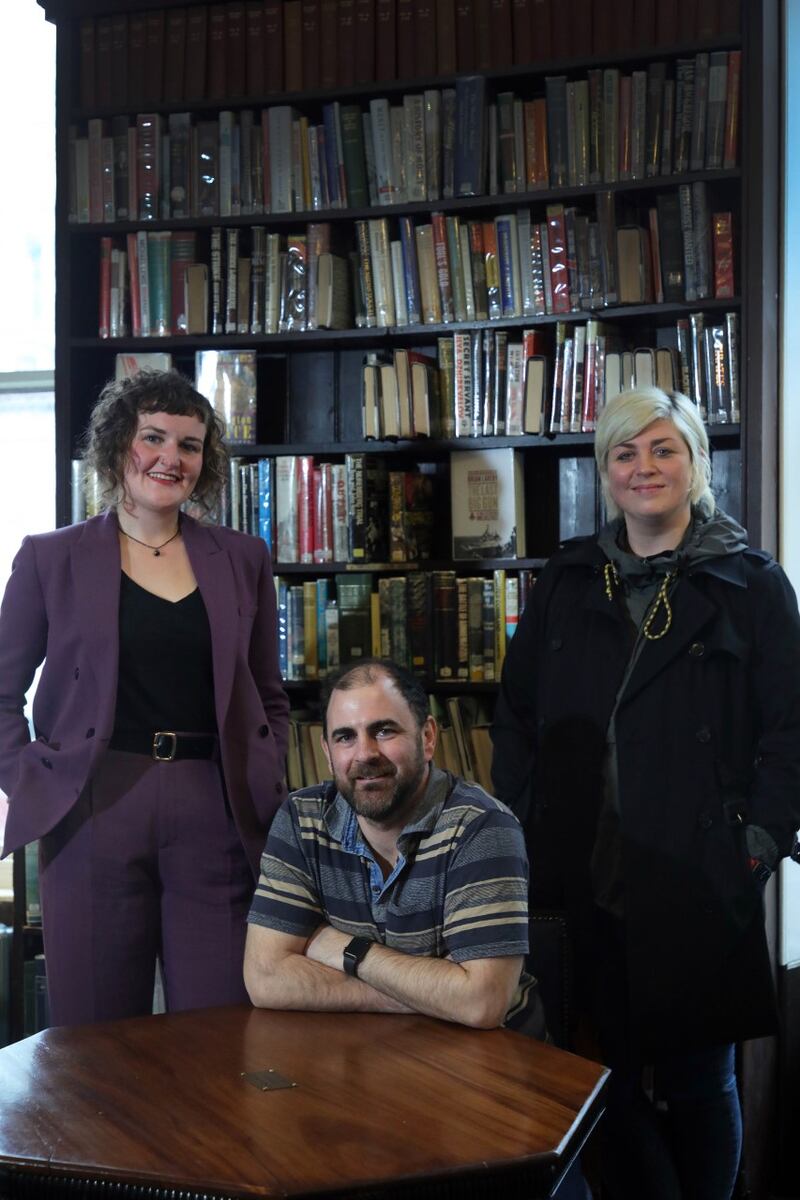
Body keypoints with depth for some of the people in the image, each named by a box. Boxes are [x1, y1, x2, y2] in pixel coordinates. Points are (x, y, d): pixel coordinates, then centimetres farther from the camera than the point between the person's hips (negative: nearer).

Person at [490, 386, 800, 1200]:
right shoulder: (566, 584, 10)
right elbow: (516, 717, 11)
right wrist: (522, 834, 3)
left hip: (702, 888, -3)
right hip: (588, 881, 3)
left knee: (699, 1081, 9)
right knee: (612, 1077, 9)